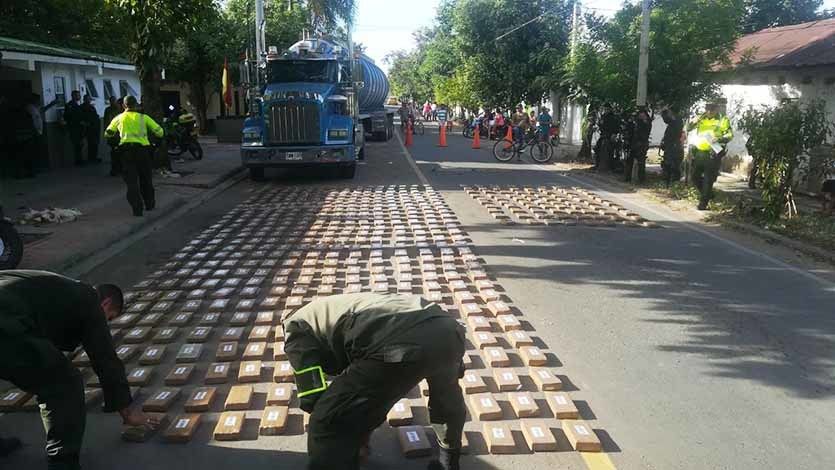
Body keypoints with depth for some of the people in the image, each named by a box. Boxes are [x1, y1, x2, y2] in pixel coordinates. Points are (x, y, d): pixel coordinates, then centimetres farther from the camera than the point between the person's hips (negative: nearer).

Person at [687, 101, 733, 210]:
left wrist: (720, 139, -24)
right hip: (698, 152, 5)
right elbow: (688, 128, 14)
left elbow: (730, 135, -4)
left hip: (713, 154, -5)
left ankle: (703, 203, 3)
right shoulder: (701, 118, 13)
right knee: (694, 176, 10)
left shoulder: (723, 120, -1)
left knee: (708, 179, -3)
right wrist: (695, 121, -6)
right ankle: (707, 193, 31)